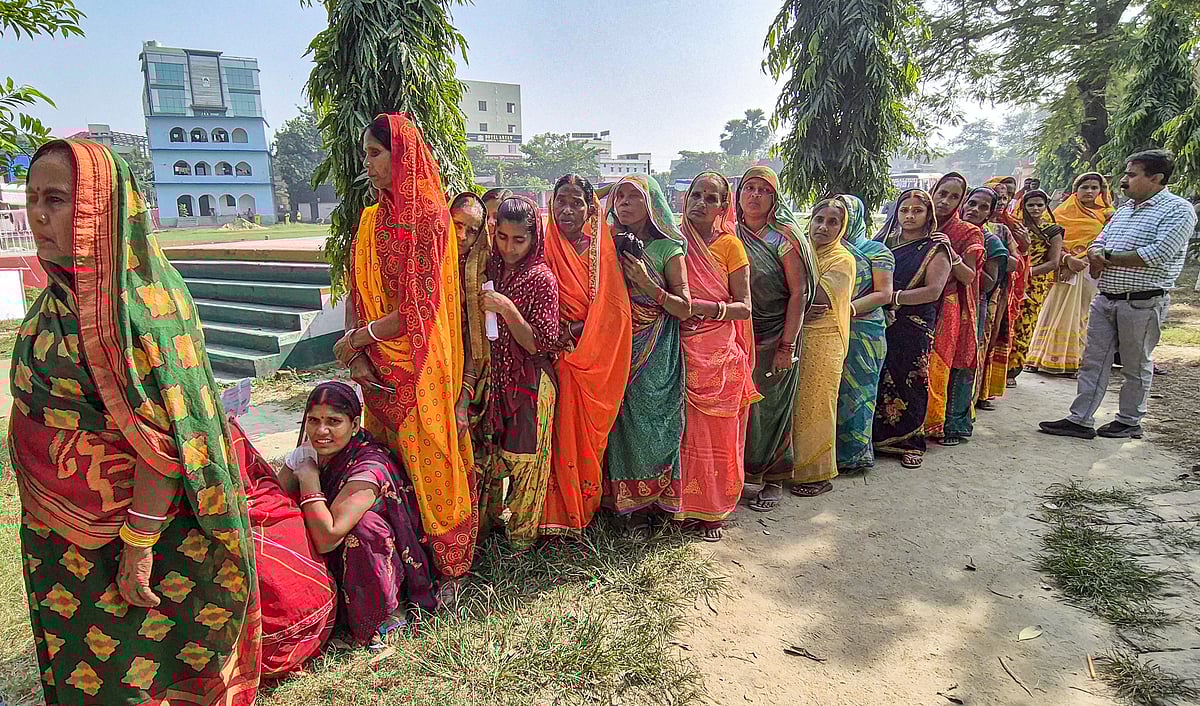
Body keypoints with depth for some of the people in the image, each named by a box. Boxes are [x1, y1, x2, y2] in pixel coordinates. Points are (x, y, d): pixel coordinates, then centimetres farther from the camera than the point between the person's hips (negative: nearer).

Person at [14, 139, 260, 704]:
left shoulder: (140, 298, -22)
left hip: (129, 528, -7)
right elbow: (45, 402, 15)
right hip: (64, 535, 8)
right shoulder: (58, 296, 5)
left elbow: (164, 436, -24)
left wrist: (139, 545, -23)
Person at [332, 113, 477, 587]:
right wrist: (354, 350, -7)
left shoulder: (429, 217, -11)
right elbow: (355, 294, 8)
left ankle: (449, 568, 19)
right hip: (377, 367, 7)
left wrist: (357, 338, -11)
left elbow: (421, 308, -16)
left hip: (420, 369, -6)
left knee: (429, 464, 3)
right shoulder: (371, 219, 11)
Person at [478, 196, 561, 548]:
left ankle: (523, 535, 23)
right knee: (489, 452, 14)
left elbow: (539, 344, -16)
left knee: (524, 456, 4)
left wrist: (506, 308, -24)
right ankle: (484, 523, 33)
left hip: (530, 384, -5)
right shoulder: (492, 270, 5)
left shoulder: (542, 279, -10)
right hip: (495, 378, 5)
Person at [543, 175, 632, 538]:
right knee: (563, 432, 0)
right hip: (559, 357, -1)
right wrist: (557, 342, -12)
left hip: (597, 361, 1)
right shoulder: (546, 250, 2)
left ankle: (587, 506, 25)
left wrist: (582, 350, -9)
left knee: (591, 432, 9)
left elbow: (614, 311, 0)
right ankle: (563, 512, 13)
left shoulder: (605, 252, 4)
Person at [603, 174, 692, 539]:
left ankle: (650, 499, 18)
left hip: (656, 355, -2)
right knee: (622, 422, 3)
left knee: (652, 422, 1)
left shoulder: (668, 249, -2)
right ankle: (631, 506, 15)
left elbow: (685, 309, -6)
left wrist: (647, 283, -16)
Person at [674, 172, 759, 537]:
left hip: (720, 355, -1)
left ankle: (713, 510, 19)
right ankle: (685, 504, 20)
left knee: (717, 432, 4)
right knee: (684, 428, 4)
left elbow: (745, 307, -2)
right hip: (682, 352, 2)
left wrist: (710, 307, -18)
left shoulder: (730, 245, 1)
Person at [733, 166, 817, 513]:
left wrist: (787, 346, -14)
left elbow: (799, 293, -9)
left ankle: (773, 480, 19)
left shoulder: (785, 237, -5)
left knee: (770, 407, 3)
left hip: (775, 339, -3)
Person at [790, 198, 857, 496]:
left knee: (814, 406, 2)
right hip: (794, 338, 5)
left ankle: (818, 474, 15)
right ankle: (795, 465, 23)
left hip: (822, 341, -5)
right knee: (793, 404, 9)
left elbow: (818, 298, -19)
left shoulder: (843, 260, -6)